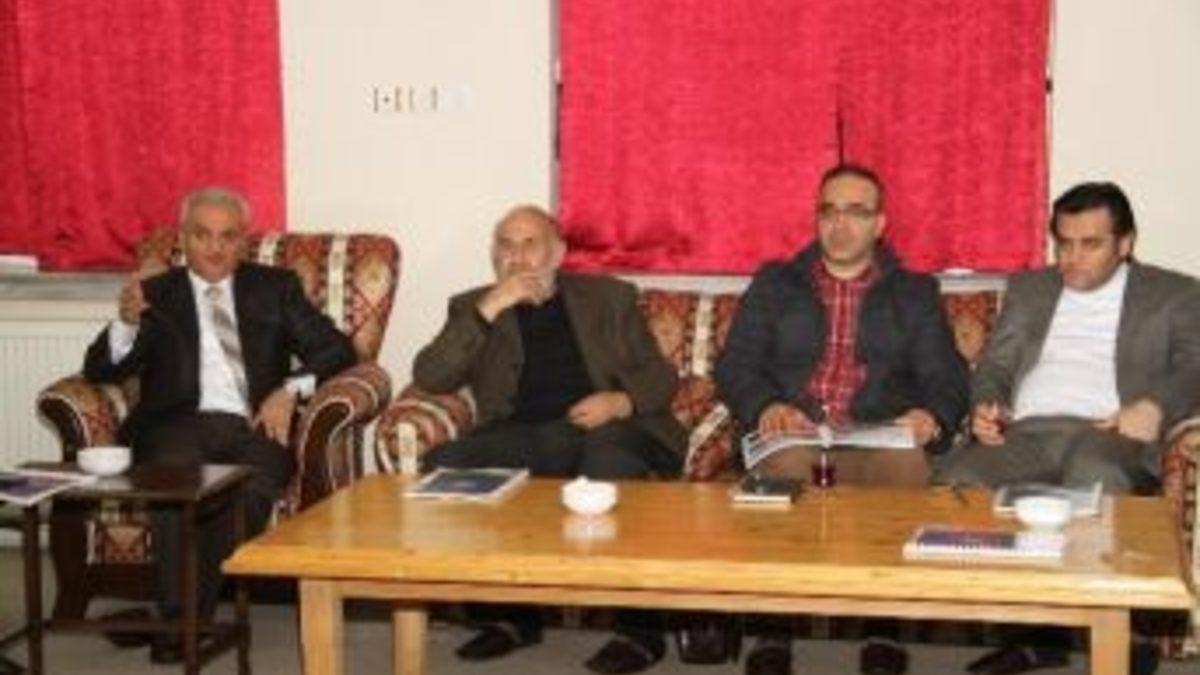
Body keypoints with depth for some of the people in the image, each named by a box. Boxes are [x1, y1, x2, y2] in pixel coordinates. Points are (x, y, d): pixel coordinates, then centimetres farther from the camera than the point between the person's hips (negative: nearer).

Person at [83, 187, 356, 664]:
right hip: (181, 424, 0)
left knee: (253, 486, -33)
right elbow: (100, 371, 7)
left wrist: (291, 389, -8)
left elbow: (335, 349, 12)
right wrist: (127, 321, -15)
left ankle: (187, 616, -24)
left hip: (254, 425, 1)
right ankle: (181, 615, -27)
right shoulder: (156, 294, 17)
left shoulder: (275, 288, 19)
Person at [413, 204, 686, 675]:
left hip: (611, 431, -1)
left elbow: (660, 376, 14)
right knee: (442, 464, -27)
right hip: (524, 439, 2)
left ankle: (640, 626, -28)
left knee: (606, 457, -37)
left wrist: (621, 401, -9)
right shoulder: (473, 307, 21)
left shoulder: (609, 297, 21)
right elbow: (429, 378, 5)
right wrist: (489, 310, -4)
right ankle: (507, 610, -12)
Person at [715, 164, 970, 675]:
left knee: (907, 464, -36)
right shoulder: (774, 284, 23)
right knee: (787, 462, -37)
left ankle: (883, 627, -29)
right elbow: (734, 365, 11)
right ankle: (775, 628, -31)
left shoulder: (915, 293, 24)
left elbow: (947, 377, 12)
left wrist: (931, 415, -12)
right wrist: (765, 407, -12)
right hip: (789, 436, 0)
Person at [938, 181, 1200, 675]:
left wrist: (1155, 405, -17)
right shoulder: (1028, 289, 29)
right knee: (955, 482, -30)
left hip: (1106, 432, -3)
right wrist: (984, 405, 0)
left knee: (1094, 476, -41)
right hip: (1025, 432, 3)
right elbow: (995, 365, 24)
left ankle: (1038, 631, -28)